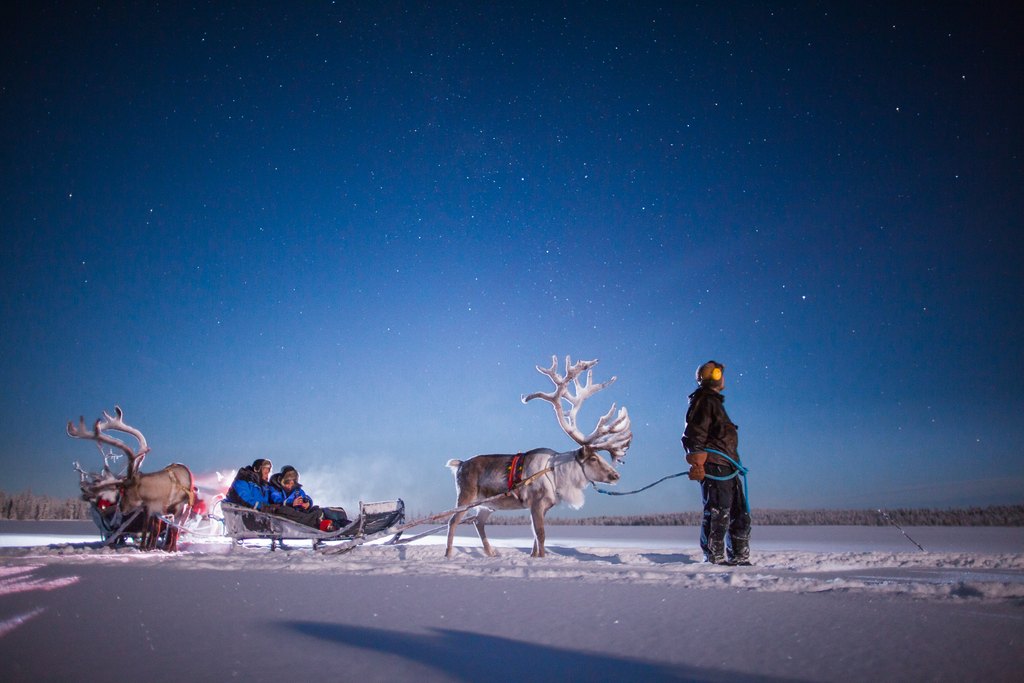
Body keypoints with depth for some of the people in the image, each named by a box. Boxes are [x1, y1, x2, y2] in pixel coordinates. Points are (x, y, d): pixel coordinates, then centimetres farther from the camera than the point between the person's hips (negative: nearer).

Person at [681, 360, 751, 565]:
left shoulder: (714, 402, 25)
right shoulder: (705, 401, -7)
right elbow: (694, 434, -17)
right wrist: (697, 463, -24)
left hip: (726, 468, 11)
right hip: (714, 467, -11)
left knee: (740, 515, 12)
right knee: (718, 514, -9)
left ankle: (739, 558, 17)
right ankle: (715, 559, -5)